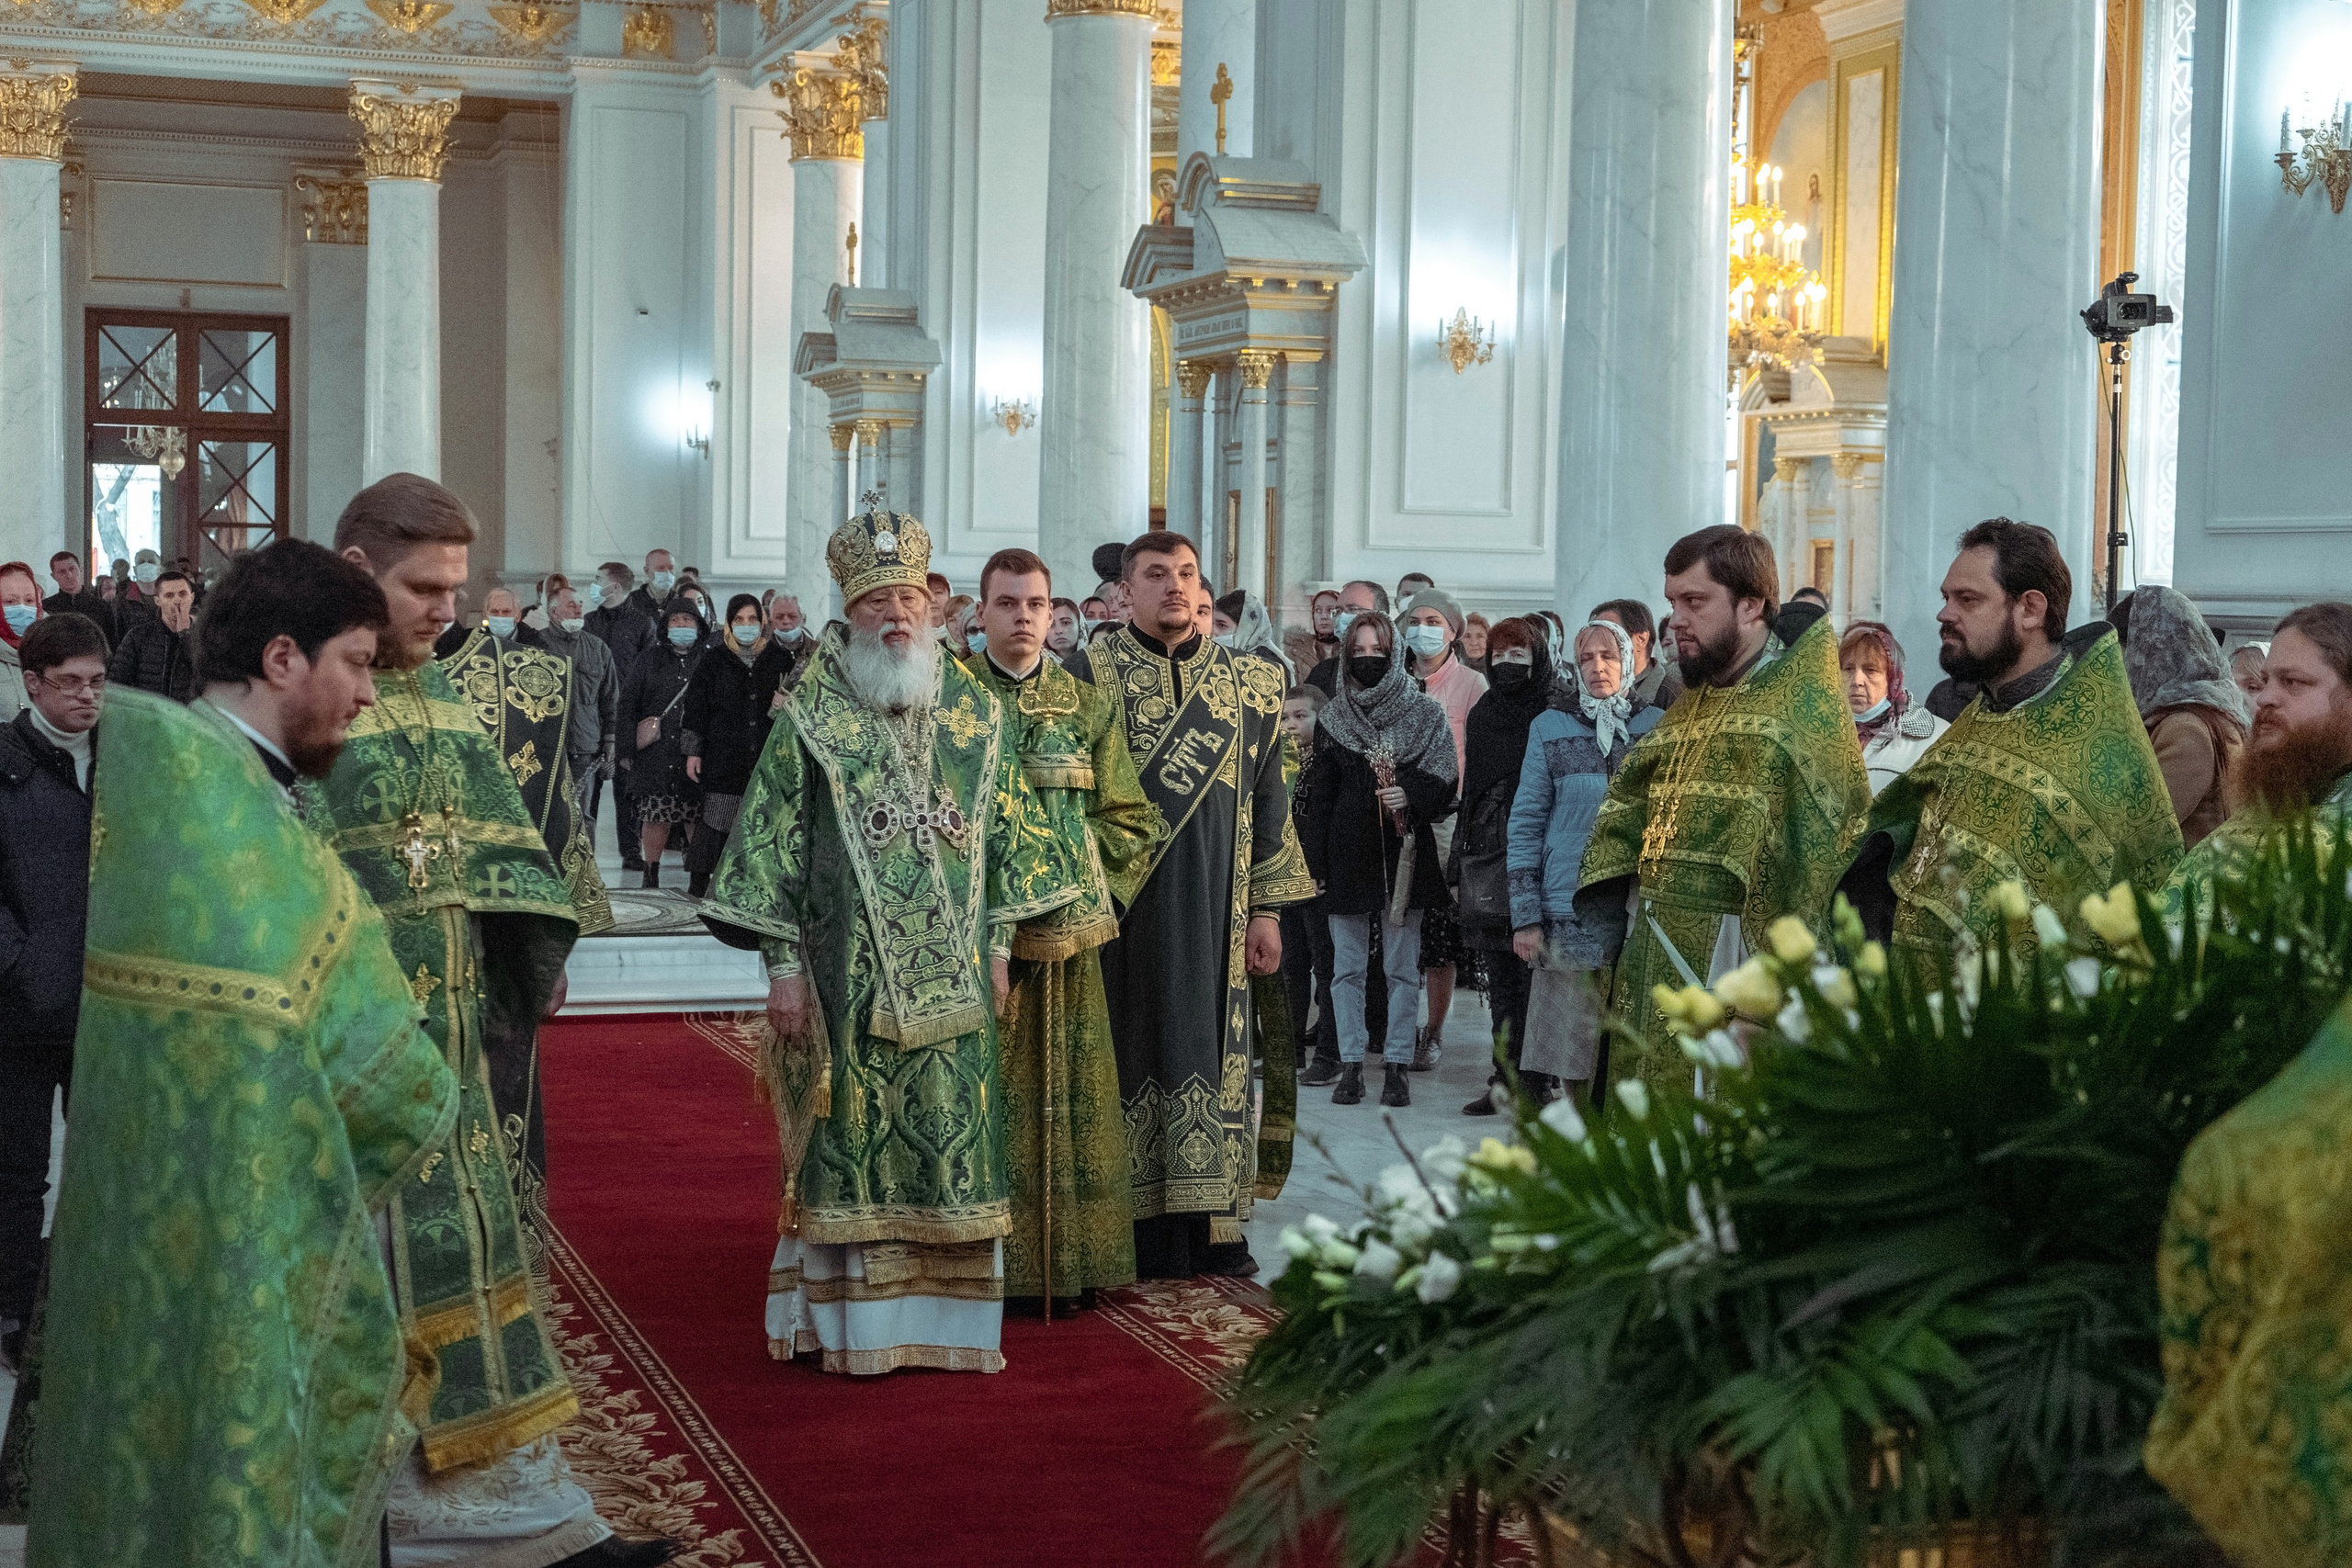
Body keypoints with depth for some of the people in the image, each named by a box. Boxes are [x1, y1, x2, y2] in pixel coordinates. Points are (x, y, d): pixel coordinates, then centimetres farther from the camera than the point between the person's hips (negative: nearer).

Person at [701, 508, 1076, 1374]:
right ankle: (850, 1324, 11)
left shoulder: (974, 711, 8)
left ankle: (945, 1315, 15)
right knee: (851, 1137, 1)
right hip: (848, 973, -3)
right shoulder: (812, 713, -2)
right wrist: (782, 962, -7)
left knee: (952, 1136, 5)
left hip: (951, 978, 3)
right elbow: (774, 842, -2)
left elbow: (1005, 831, 13)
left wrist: (998, 943, 7)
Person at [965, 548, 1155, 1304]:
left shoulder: (1090, 708, 10)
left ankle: (1070, 1263, 12)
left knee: (1067, 1096, 5)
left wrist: (1076, 880, -3)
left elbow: (1126, 821, 11)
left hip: (1064, 935, 3)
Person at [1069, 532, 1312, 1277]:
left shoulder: (1246, 684, 9)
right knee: (1138, 1043, 0)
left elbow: (1266, 801, 10)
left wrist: (1265, 909, 6)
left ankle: (1211, 1224, 9)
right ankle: (1145, 1234, 6)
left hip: (1215, 903, 3)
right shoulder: (1090, 676, 0)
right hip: (1124, 901, -3)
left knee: (1212, 1044, 3)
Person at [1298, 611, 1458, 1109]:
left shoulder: (1426, 713, 3)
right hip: (1348, 854, 1)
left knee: (1402, 968, 1)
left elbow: (1446, 779, 2)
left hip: (1404, 853, -1)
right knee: (1347, 966, 3)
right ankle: (1351, 1065, 10)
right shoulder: (1333, 716, 7)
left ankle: (1398, 1065, 8)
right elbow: (1321, 793, 7)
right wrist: (1316, 862, 3)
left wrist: (1411, 795, -18)